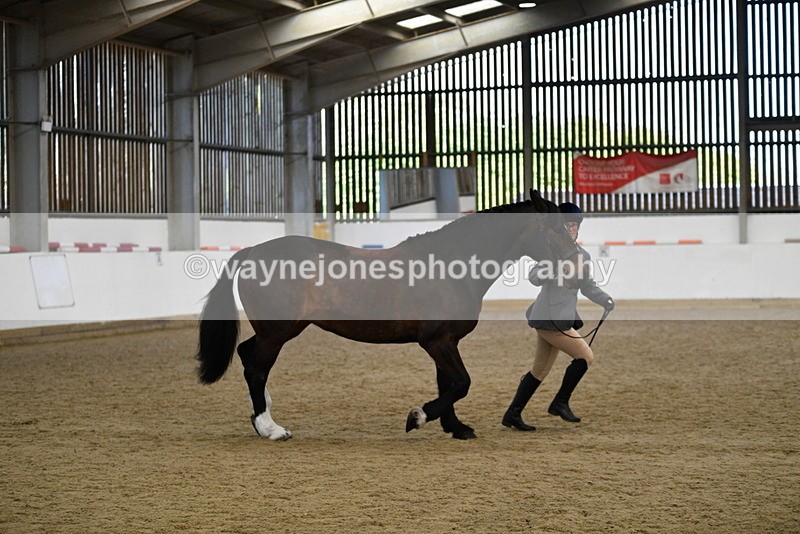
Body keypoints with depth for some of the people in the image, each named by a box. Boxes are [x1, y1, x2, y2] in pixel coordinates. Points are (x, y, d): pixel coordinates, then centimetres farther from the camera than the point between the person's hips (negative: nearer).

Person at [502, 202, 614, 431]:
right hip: (550, 319, -9)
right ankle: (560, 403, 2)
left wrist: (605, 300, 4)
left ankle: (512, 415, 18)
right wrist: (554, 266, -39)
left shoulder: (582, 256, 12)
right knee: (585, 356, -9)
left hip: (563, 319, 9)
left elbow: (588, 287, 20)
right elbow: (534, 278, -24)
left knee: (540, 370, 12)